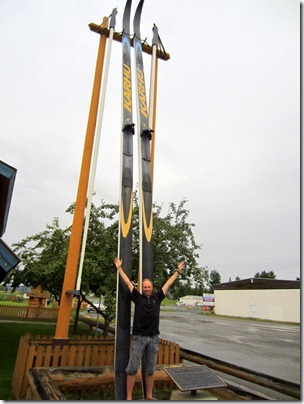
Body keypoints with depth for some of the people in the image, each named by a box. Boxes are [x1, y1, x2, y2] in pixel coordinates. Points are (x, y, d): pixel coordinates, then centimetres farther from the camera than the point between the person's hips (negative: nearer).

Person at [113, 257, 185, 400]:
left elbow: (168, 283, 13)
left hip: (154, 338, 3)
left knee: (150, 369, 14)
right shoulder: (138, 297, 1)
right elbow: (128, 282, 3)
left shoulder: (157, 298, 7)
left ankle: (149, 396, 27)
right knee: (132, 368, 2)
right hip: (139, 337, -2)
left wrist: (178, 271, 19)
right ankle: (129, 397, 14)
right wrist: (119, 267, 5)